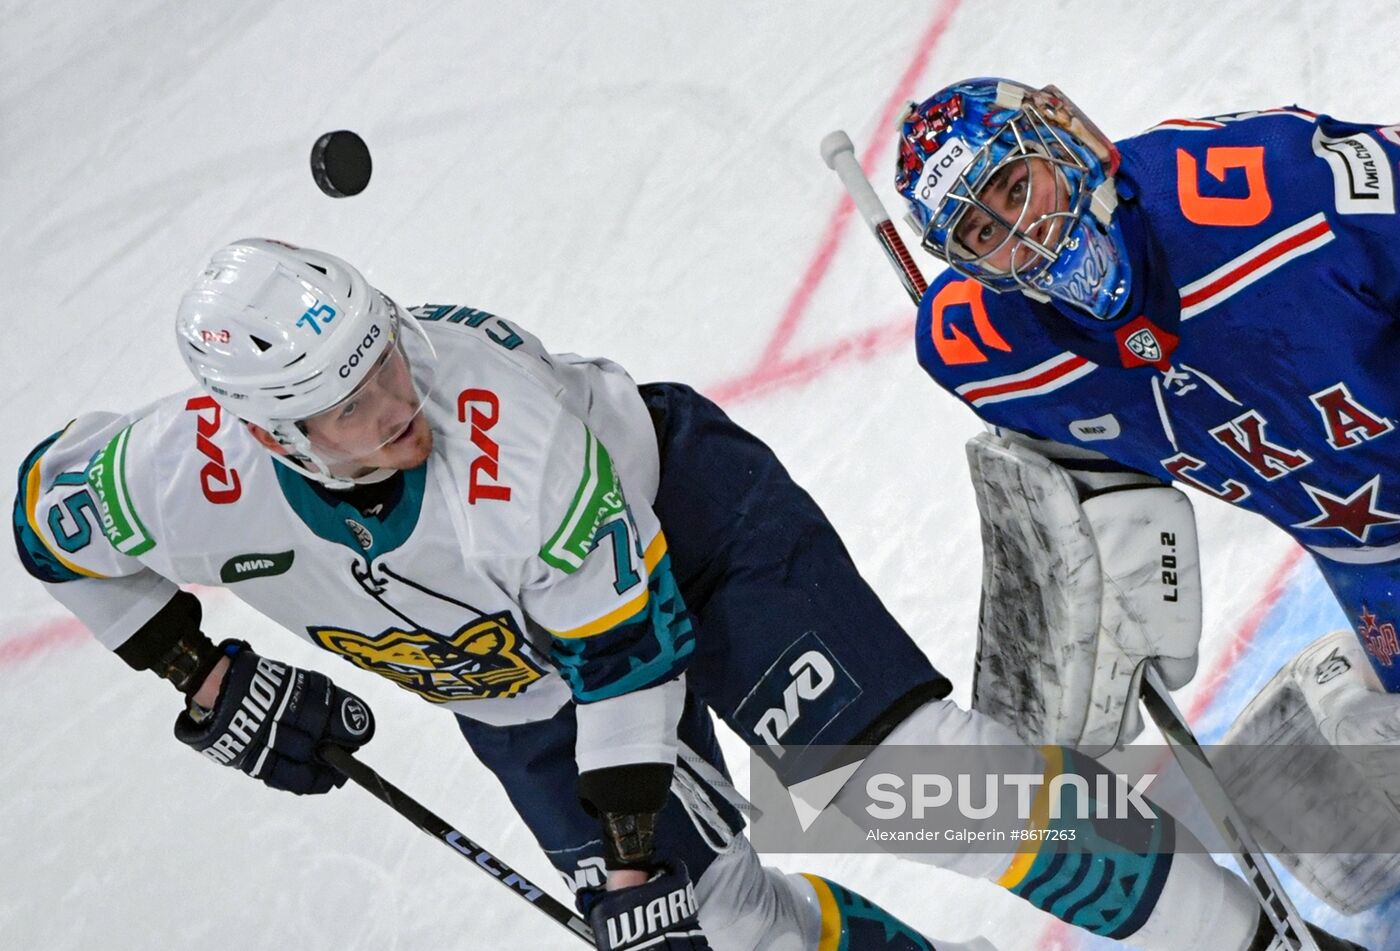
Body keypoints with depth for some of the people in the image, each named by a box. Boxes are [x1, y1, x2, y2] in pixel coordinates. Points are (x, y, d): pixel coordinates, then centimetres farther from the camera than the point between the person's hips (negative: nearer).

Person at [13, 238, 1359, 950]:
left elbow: (629, 640, -28)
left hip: (682, 514, -5)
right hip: (521, 688, 5)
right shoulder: (190, 473, -27)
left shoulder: (503, 420, -38)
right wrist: (207, 681, -3)